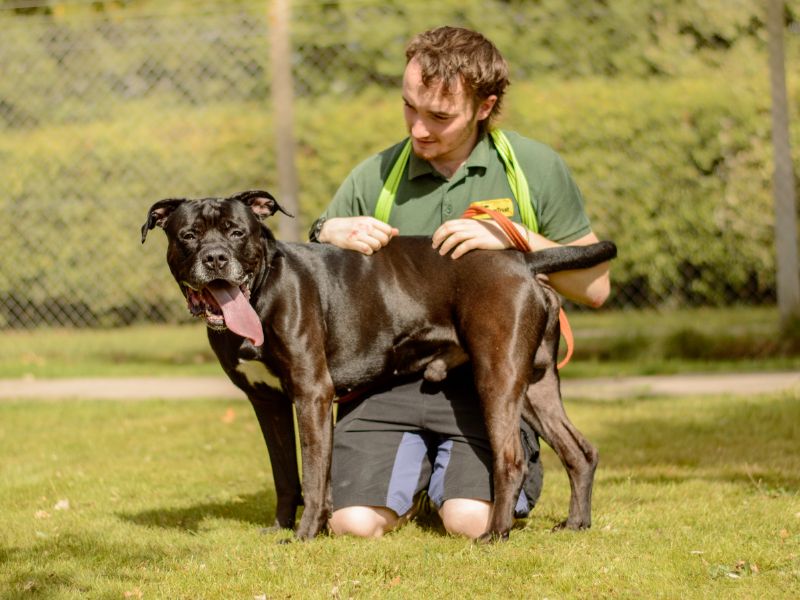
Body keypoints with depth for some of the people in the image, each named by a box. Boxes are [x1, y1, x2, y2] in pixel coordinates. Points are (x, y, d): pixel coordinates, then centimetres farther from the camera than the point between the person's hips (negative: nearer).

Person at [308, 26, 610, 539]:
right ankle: (415, 472, 17)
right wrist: (331, 236, -9)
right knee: (357, 522, -19)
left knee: (472, 520, -24)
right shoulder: (375, 178, 4)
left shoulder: (535, 168, 0)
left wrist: (513, 237, -12)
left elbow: (595, 286, 2)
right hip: (392, 376, 2)